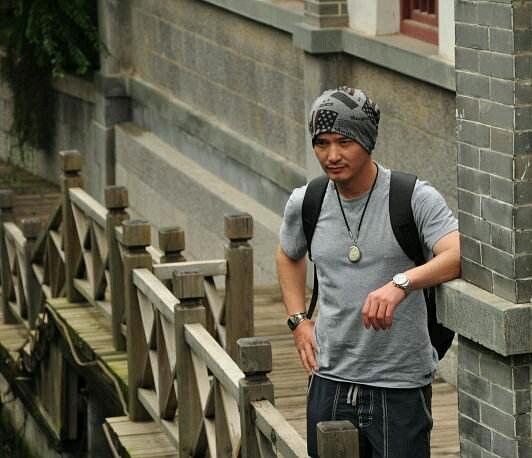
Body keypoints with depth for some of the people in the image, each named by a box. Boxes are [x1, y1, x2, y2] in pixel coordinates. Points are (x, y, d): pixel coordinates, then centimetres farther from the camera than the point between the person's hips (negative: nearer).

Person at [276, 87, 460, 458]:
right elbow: (289, 256, 27)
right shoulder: (306, 203, 4)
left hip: (400, 387, -4)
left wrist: (401, 283, -43)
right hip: (329, 383, 4)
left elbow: (459, 255, -28)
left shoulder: (415, 198, -11)